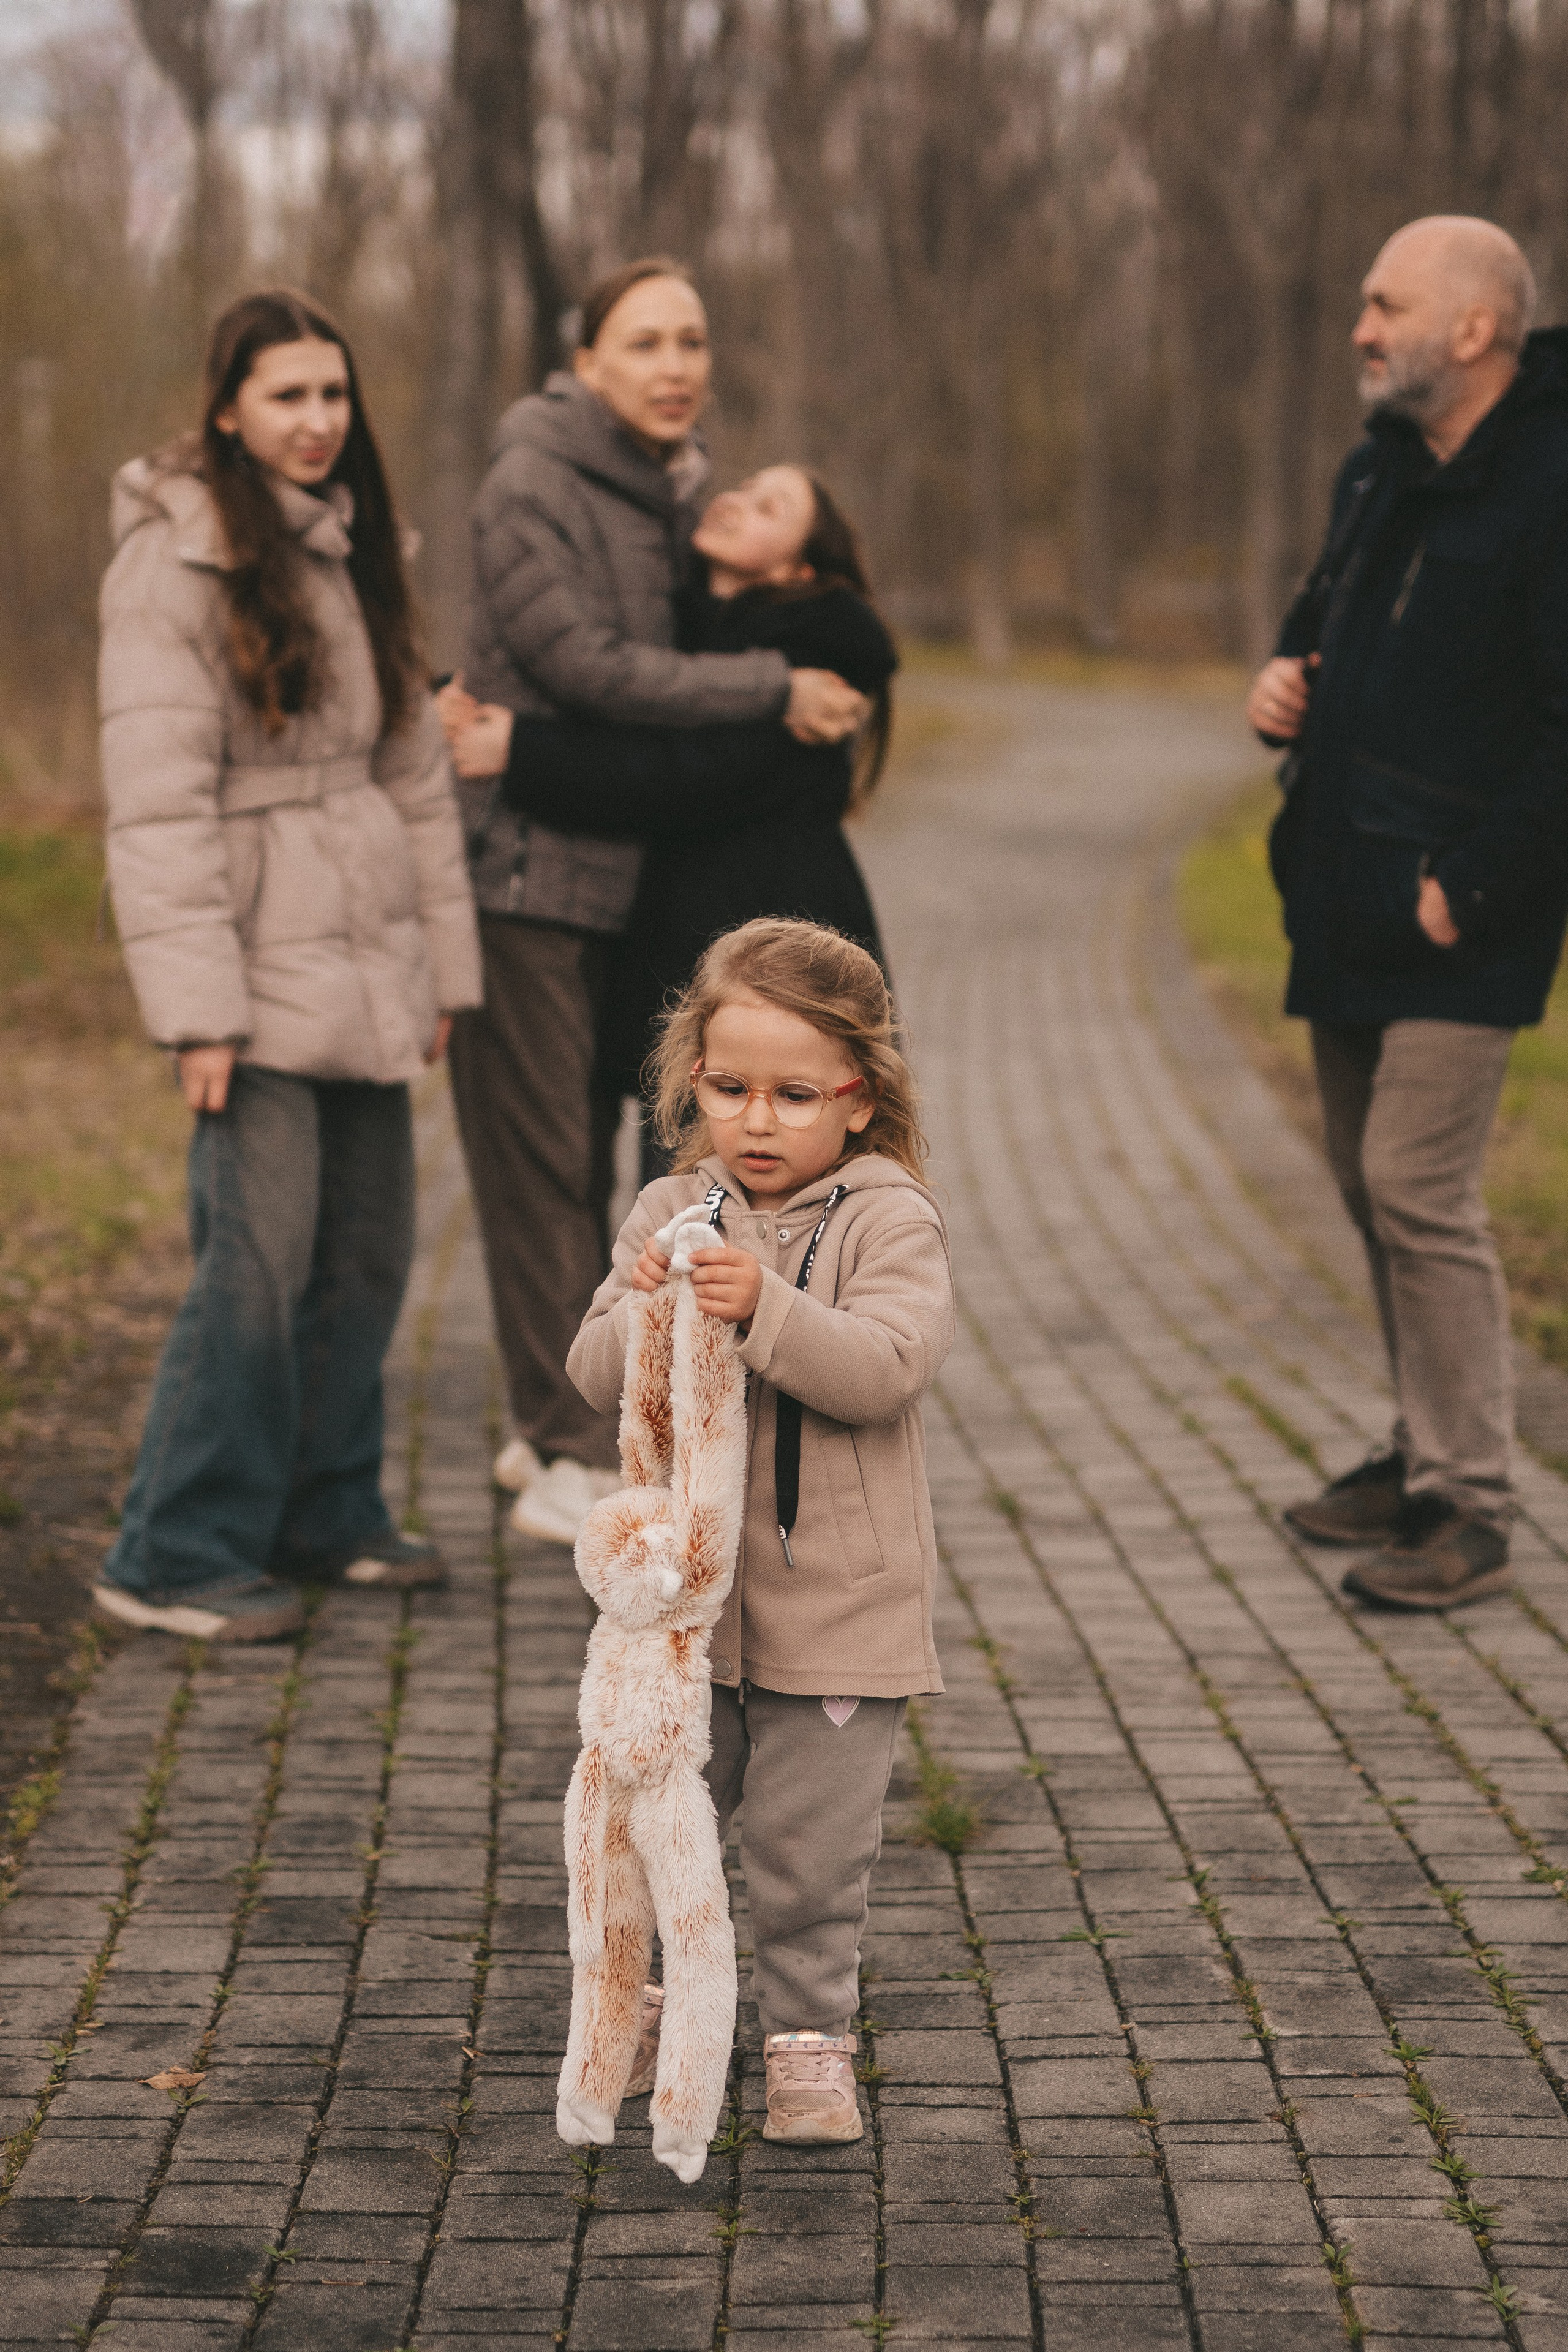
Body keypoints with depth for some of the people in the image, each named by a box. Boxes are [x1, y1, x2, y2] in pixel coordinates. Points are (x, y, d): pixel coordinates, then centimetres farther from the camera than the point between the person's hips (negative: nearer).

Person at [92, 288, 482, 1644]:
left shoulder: (356, 550, 15)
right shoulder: (178, 561, -9)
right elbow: (158, 797, -13)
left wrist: (443, 960, 13)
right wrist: (197, 1004, -18)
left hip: (362, 966, 8)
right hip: (259, 966, -8)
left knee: (368, 1252, 11)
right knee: (259, 1263, -10)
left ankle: (324, 1517, 25)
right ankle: (175, 1559, -1)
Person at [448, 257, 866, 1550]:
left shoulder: (677, 487, 13)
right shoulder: (531, 485, -12)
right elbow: (584, 663, -20)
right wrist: (771, 690, -19)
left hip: (621, 872, 8)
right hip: (525, 864, -8)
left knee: (585, 1154, 13)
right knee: (542, 1164, -5)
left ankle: (553, 1424, 24)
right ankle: (568, 1458, -2)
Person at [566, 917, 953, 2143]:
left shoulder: (890, 1221, -7)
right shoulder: (671, 1211, 3)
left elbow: (886, 1364, -21)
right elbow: (597, 1374, -2)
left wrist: (764, 1309, -33)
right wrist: (642, 1308, -23)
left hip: (836, 1605, -4)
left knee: (811, 1846, 3)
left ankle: (811, 2038, 19)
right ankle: (648, 2008, 35)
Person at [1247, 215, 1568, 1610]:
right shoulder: (1381, 472, 13)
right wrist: (1289, 674, 6)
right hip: (1349, 906, 9)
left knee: (1418, 1187, -12)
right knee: (1374, 1188, 14)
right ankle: (1430, 1455, 27)